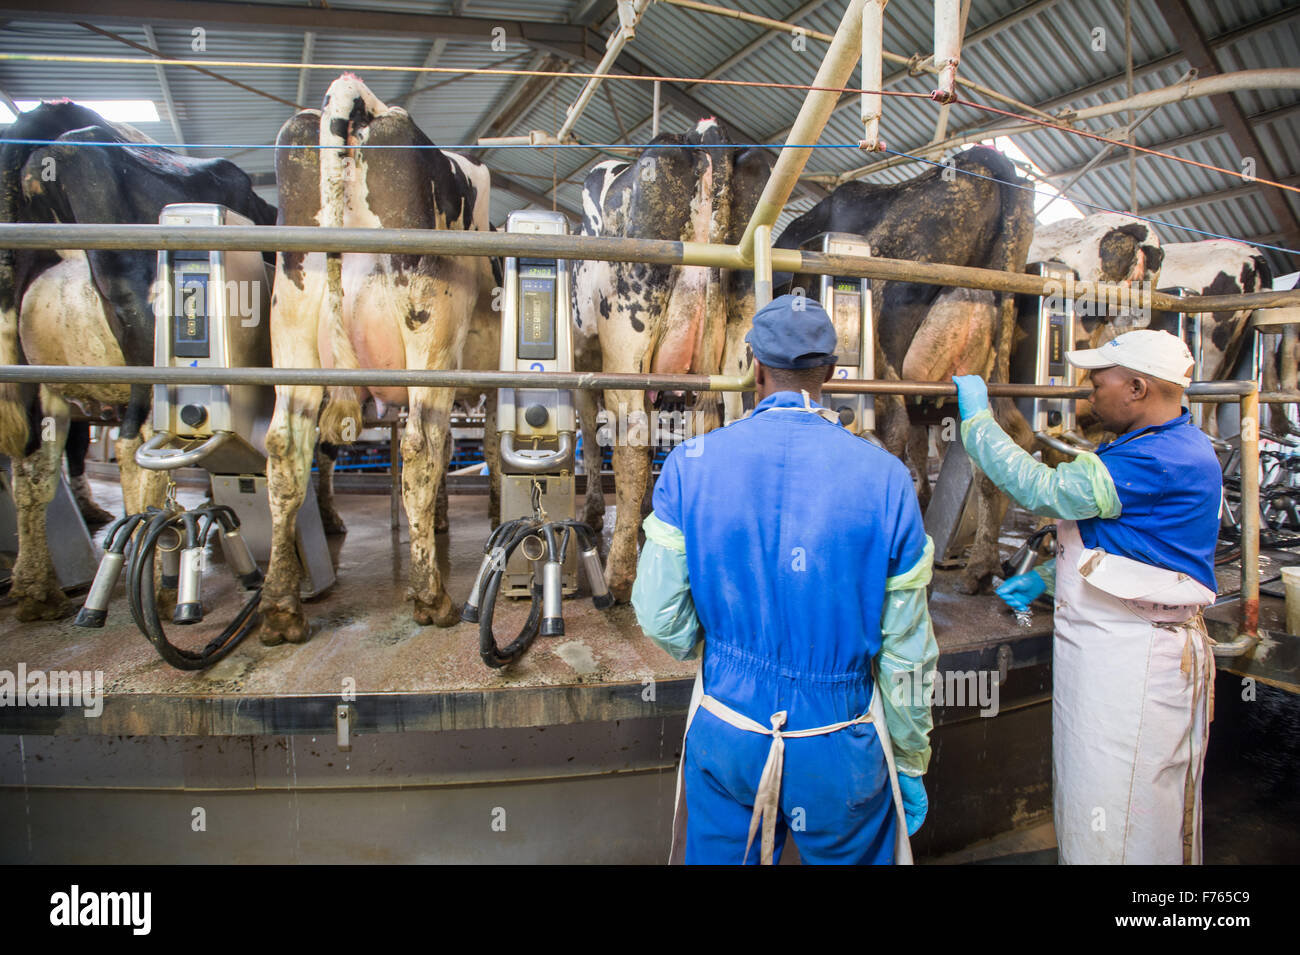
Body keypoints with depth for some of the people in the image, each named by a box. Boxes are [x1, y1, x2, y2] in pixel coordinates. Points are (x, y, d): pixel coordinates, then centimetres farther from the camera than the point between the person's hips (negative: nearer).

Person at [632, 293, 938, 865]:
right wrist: (911, 764, 8)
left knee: (721, 855, 22)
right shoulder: (885, 478, -11)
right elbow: (906, 652, -7)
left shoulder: (691, 464, -10)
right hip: (840, 753, 0)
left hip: (724, 737, 1)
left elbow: (660, 619, -9)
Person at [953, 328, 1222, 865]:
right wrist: (1045, 578, 14)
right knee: (1088, 804, 21)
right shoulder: (1161, 446, 13)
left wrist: (976, 418, -14)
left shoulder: (1169, 461, -22)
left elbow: (1043, 492, -24)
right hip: (1097, 649, 10)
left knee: (1116, 825, 3)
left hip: (1133, 661, -10)